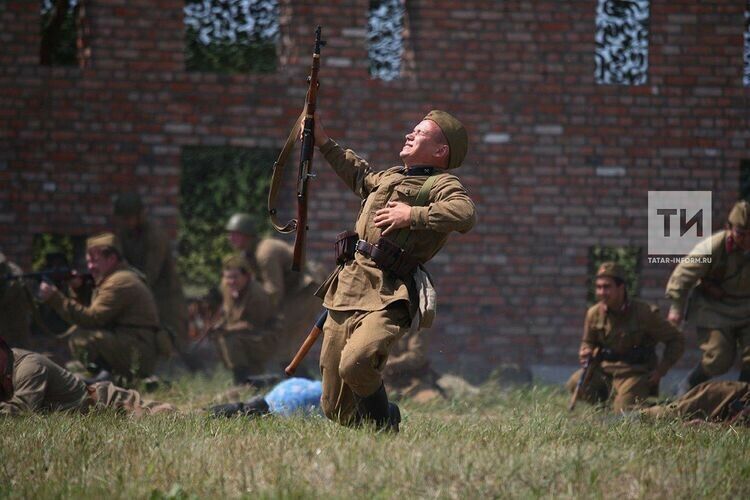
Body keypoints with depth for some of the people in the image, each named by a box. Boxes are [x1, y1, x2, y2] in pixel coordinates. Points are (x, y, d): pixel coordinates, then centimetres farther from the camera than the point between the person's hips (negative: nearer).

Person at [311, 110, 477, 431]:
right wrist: (323, 142, 49)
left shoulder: (442, 185, 1)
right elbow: (359, 175, 50)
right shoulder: (388, 177, 25)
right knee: (335, 409, 4)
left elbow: (465, 214, -21)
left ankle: (383, 426, -10)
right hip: (347, 288, 7)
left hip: (387, 299, -7)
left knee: (355, 364, -34)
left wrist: (412, 215, -18)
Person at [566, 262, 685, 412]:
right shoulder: (594, 313, -2)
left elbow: (677, 340, -6)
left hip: (635, 373, -4)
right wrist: (586, 352, -9)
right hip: (605, 369, 4)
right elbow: (588, 342, 17)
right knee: (575, 384, -20)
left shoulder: (645, 313, -14)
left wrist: (661, 370, -11)